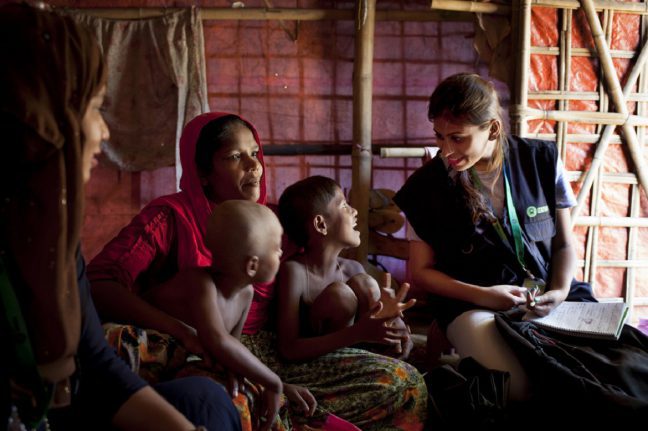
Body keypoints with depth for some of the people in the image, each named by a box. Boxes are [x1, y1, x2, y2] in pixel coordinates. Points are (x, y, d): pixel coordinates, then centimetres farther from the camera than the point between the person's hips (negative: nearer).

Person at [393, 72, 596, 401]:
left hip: (548, 295, 3)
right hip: (473, 304, -3)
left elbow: (563, 244, 10)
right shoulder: (427, 185, -4)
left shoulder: (541, 160, 1)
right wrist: (483, 295, -13)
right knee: (525, 388, -31)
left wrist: (560, 293, -9)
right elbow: (422, 272, 1)